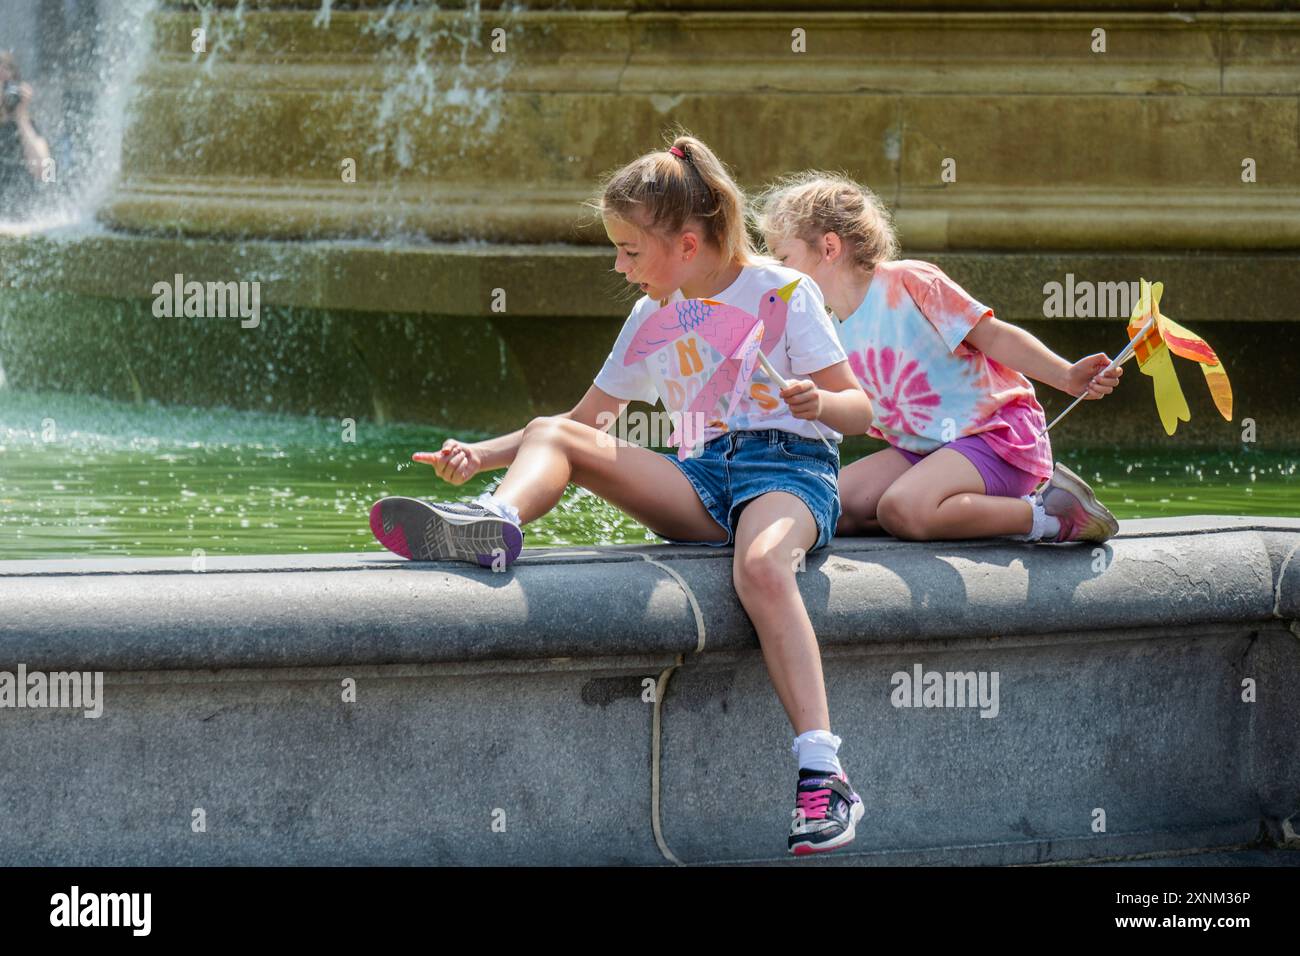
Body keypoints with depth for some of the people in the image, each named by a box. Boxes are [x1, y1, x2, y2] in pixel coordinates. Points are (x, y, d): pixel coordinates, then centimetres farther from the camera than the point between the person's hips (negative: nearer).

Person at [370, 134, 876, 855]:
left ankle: (824, 775, -47)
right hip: (702, 481, 6)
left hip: (791, 467, -6)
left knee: (760, 567, -40)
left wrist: (816, 402, -27)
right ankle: (493, 521, -44)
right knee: (553, 436, -10)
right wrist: (484, 456, 9)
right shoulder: (654, 317, 16)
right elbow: (585, 420, 22)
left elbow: (860, 409, -4)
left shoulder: (783, 292, -2)